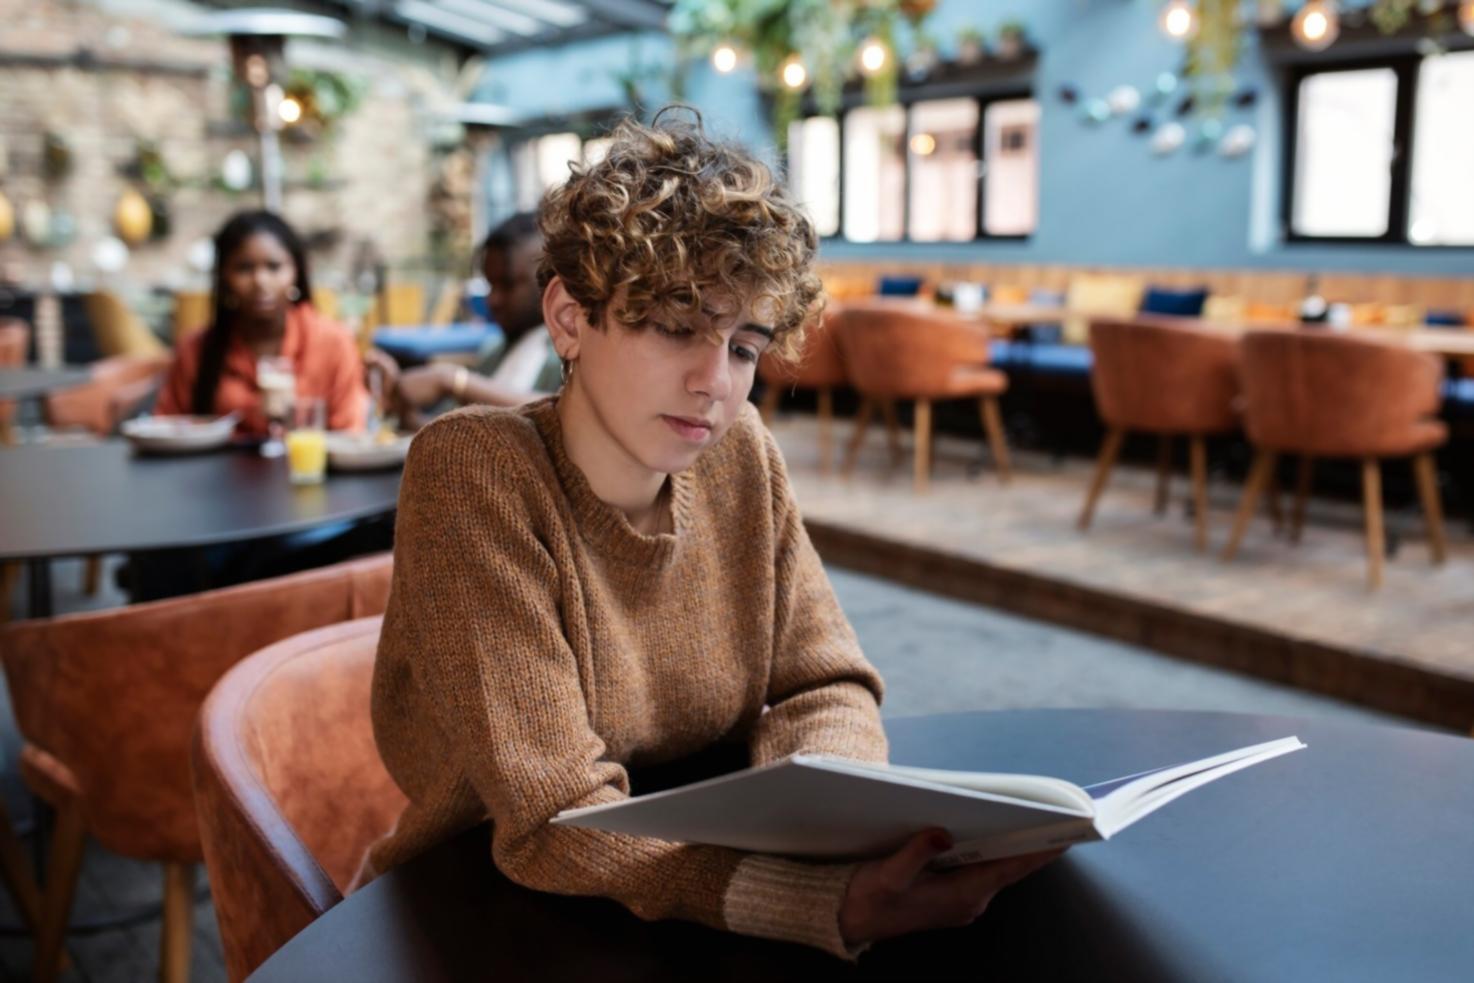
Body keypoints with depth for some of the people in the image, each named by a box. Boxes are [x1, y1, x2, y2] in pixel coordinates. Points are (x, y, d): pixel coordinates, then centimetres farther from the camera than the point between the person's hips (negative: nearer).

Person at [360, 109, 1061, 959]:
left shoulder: (739, 455, -4)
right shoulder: (471, 472, -19)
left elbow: (824, 688, 1)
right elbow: (558, 821, -22)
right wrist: (836, 906, -34)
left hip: (694, 894, 4)